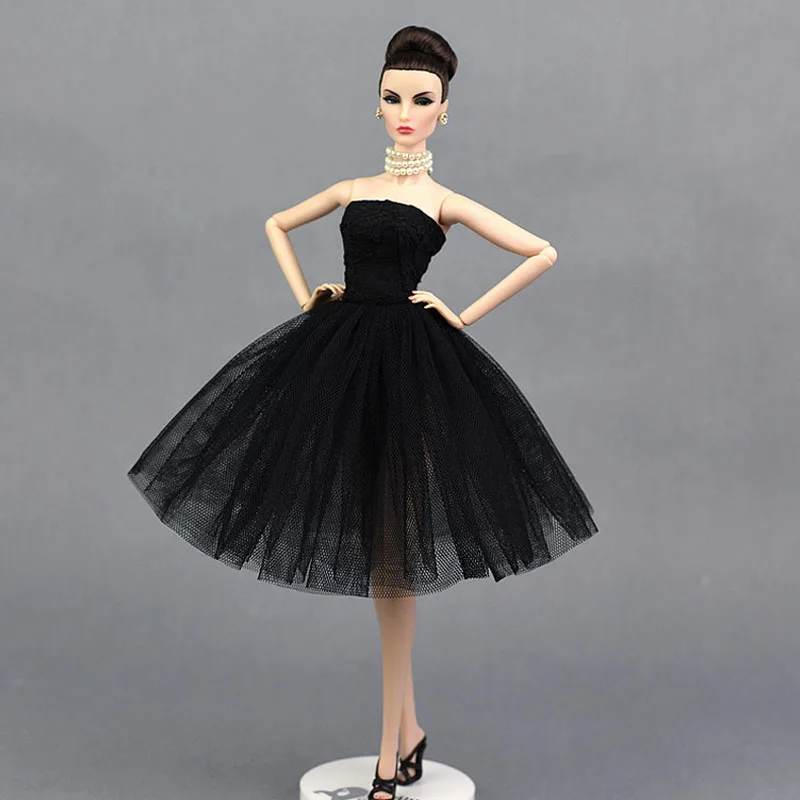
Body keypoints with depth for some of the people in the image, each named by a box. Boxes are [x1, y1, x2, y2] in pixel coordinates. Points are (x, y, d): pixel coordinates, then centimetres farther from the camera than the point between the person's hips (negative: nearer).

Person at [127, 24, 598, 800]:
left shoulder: (445, 202, 2)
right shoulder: (354, 190, 13)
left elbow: (543, 252, -3)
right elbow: (276, 224, 28)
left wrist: (467, 314, -3)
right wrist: (304, 296, 14)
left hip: (409, 364, -4)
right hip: (340, 355, 4)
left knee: (392, 555, -1)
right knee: (373, 547, 8)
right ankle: (408, 730, 21)